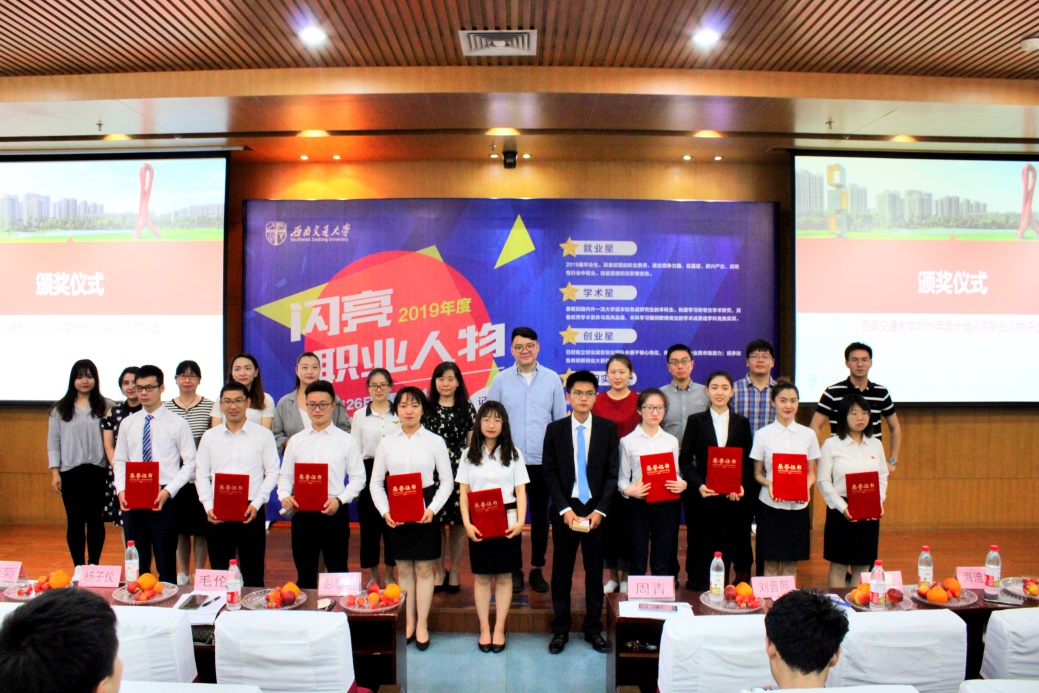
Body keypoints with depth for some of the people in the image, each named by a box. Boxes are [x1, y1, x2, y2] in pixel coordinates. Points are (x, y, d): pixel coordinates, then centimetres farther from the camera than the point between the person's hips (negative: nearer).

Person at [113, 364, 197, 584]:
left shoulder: (177, 424, -2)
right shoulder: (127, 424, 10)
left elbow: (190, 464, -4)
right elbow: (119, 461, 12)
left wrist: (168, 491, -15)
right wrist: (121, 490, -4)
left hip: (163, 499, -3)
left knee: (166, 563, 4)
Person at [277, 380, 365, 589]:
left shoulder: (346, 440, 1)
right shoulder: (295, 441, 10)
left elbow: (358, 478, 0)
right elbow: (285, 476, 11)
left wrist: (339, 499, -15)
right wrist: (284, 496, -9)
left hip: (334, 513, -3)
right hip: (302, 513, 3)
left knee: (337, 571, 5)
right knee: (305, 573, 13)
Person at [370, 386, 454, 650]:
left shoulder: (435, 441, -1)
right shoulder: (387, 442, 4)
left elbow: (447, 481, -1)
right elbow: (376, 481, 5)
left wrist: (433, 509, -14)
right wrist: (384, 511, -8)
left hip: (425, 511, -2)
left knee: (424, 569, 5)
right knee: (403, 568, 10)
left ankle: (422, 624, 18)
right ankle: (408, 621, 24)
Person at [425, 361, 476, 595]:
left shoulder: (467, 408, 6)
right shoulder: (427, 408, 6)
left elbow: (472, 442, 8)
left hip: (460, 470, 0)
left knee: (458, 521, 4)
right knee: (435, 520, 1)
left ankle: (454, 572, 19)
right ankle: (439, 571, 18)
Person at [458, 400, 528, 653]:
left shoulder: (513, 453, 4)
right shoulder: (469, 454, 5)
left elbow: (521, 492, 1)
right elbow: (464, 493, 2)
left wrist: (520, 521, -11)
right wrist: (467, 523, -9)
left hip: (507, 521, 0)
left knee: (504, 577, 6)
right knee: (482, 577, 7)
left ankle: (499, 629, 17)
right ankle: (484, 630, 17)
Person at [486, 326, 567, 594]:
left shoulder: (552, 379, 3)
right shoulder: (501, 380, 1)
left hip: (543, 461, 1)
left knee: (540, 516, 10)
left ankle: (538, 568, 24)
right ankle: (514, 569, 21)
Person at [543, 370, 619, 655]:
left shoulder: (608, 428, 1)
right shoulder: (555, 429, 1)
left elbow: (612, 473, -1)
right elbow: (550, 474, -1)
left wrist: (600, 510, -10)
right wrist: (565, 509, -11)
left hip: (596, 509, 0)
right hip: (565, 509, 0)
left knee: (595, 571, 9)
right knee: (561, 572, 7)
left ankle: (593, 629, 22)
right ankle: (560, 629, 20)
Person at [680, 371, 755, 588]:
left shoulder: (742, 423, 10)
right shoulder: (696, 421, 4)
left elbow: (748, 462, 8)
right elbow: (685, 460, 0)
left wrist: (742, 485, -9)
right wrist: (698, 485, -14)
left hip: (732, 498, 2)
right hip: (703, 497, -1)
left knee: (726, 548, 4)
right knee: (701, 549, 1)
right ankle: (698, 591, 13)